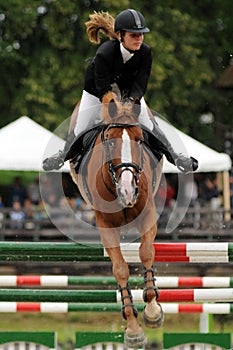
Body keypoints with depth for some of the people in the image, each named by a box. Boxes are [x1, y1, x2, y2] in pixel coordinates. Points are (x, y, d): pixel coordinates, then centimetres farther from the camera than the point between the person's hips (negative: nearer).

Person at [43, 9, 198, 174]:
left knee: (147, 122, -4)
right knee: (81, 127, 5)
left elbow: (140, 85, -27)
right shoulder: (104, 54, -41)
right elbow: (103, 90, -36)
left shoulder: (145, 52, -31)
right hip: (97, 87, -2)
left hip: (128, 88, 2)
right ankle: (64, 155, 33)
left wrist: (132, 100, -47)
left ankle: (174, 156, 12)